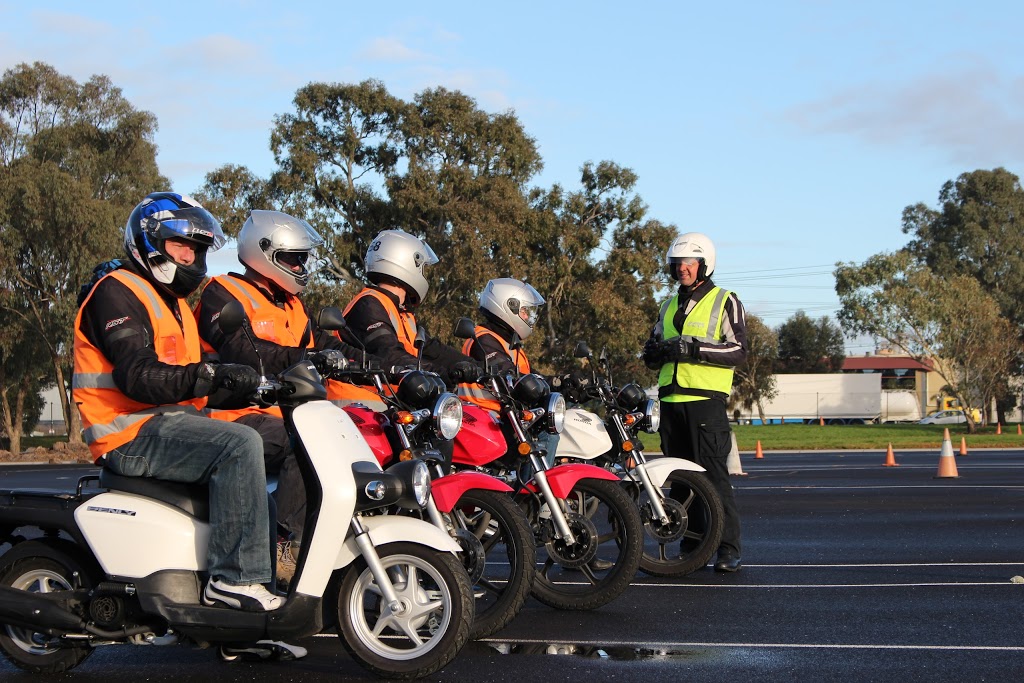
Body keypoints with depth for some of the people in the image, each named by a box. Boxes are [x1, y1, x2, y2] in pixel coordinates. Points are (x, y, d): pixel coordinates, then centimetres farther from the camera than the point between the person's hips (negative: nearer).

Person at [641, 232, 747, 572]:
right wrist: (654, 351, 0)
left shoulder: (724, 301, 3)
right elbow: (654, 356, 25)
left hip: (706, 400, -6)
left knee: (713, 477, -12)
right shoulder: (669, 307, 23)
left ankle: (728, 548, -9)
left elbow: (738, 349, -8)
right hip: (671, 401, 7)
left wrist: (693, 348, -19)